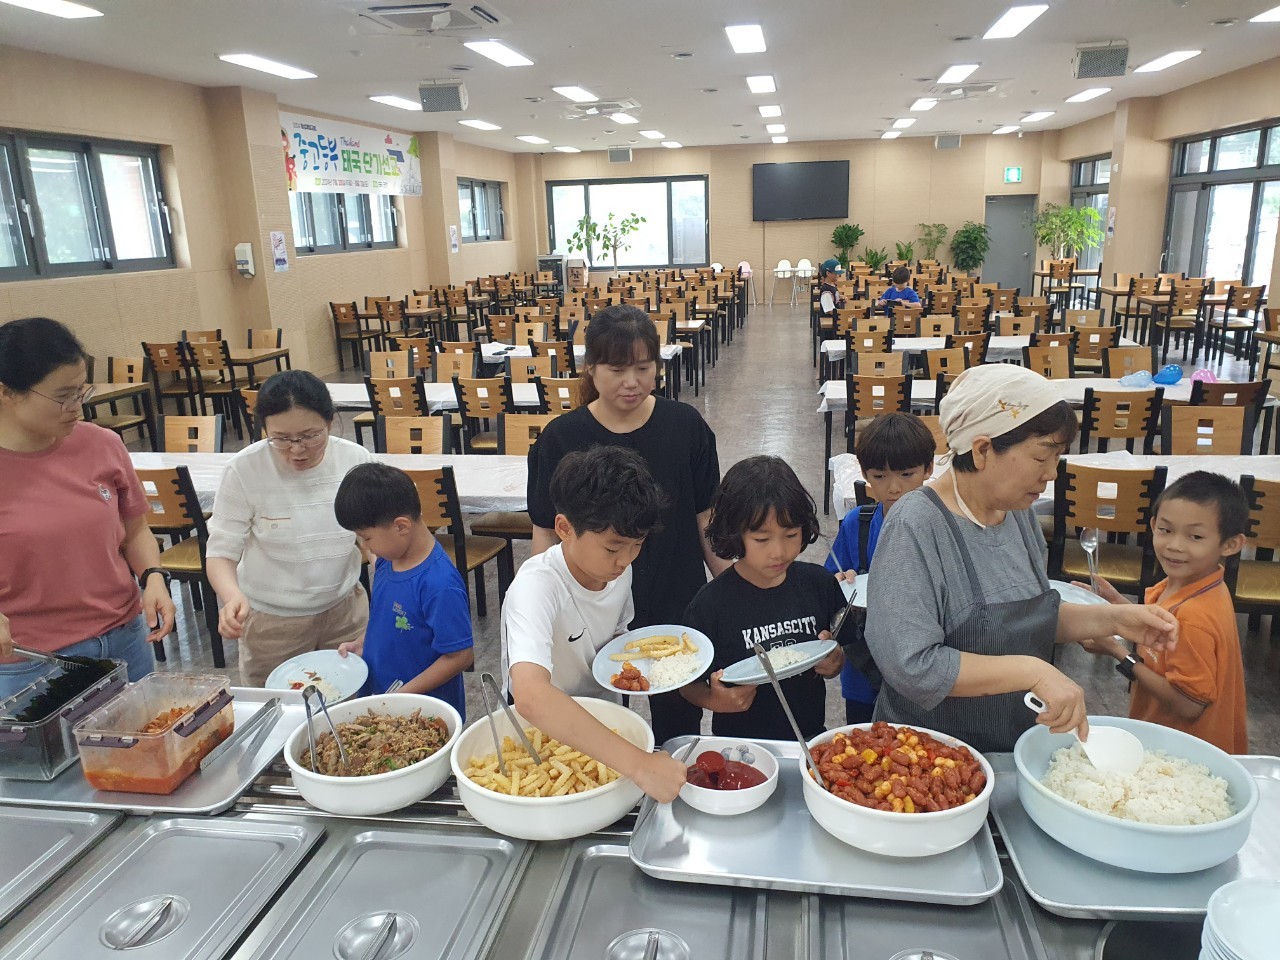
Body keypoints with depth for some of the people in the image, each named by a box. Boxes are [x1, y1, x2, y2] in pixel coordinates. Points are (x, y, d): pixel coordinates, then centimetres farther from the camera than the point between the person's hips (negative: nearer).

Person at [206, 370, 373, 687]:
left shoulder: (356, 460, -11)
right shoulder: (244, 470, -17)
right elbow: (221, 552, -13)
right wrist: (233, 596, -33)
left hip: (345, 609, 2)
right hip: (271, 621, -2)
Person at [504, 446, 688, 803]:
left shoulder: (617, 569, -7)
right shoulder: (535, 586, -28)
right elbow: (531, 697, -45)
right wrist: (638, 763, -49)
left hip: (601, 723, 5)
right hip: (542, 731, -5)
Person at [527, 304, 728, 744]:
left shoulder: (685, 425, -5)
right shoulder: (561, 437, -7)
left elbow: (705, 518, 3)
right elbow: (546, 532, -1)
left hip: (677, 608, 1)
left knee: (678, 726, 16)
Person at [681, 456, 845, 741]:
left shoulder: (819, 583, 2)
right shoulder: (710, 604, -9)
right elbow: (688, 684, 0)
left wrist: (833, 663, -6)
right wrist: (716, 700, -19)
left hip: (810, 736, 3)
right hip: (740, 747, -3)